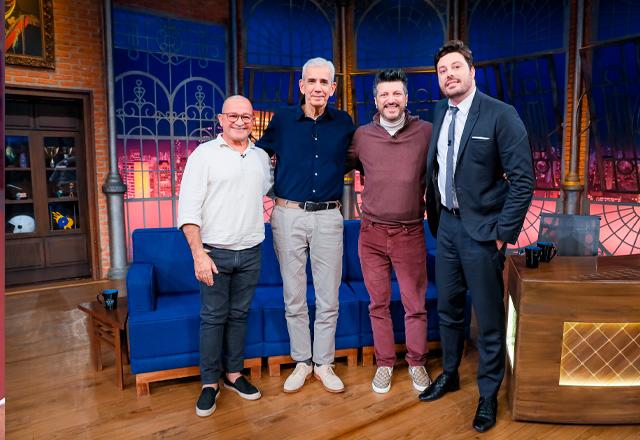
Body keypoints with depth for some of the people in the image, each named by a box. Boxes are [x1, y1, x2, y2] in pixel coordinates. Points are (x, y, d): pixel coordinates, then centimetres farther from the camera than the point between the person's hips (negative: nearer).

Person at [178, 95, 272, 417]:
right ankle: (209, 384, 18)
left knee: (239, 315, 14)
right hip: (214, 252, -4)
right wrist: (198, 254, -17)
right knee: (213, 318, 4)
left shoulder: (261, 157, 10)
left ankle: (234, 374, 28)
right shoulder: (204, 154, -5)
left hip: (250, 252, 4)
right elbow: (188, 209, -11)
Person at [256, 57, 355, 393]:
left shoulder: (344, 123, 5)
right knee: (294, 296, 8)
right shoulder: (282, 120, 2)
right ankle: (301, 362, 25)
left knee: (328, 298, 6)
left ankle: (323, 363, 23)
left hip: (328, 217, 1)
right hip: (288, 215, 0)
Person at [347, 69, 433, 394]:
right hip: (372, 233, 1)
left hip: (410, 233, -1)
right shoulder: (362, 136, 1)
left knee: (415, 305, 9)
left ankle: (416, 362, 31)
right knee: (378, 304, 12)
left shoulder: (426, 132, -3)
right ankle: (384, 363, 31)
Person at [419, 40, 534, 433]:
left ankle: (488, 394, 26)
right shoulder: (440, 113, 7)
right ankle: (450, 374, 39)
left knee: (489, 317, 6)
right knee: (448, 308, 18)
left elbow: (523, 179, -13)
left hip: (481, 230, -5)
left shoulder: (500, 115, -11)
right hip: (447, 224, 6)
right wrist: (434, 216, 7)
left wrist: (504, 232, -15)